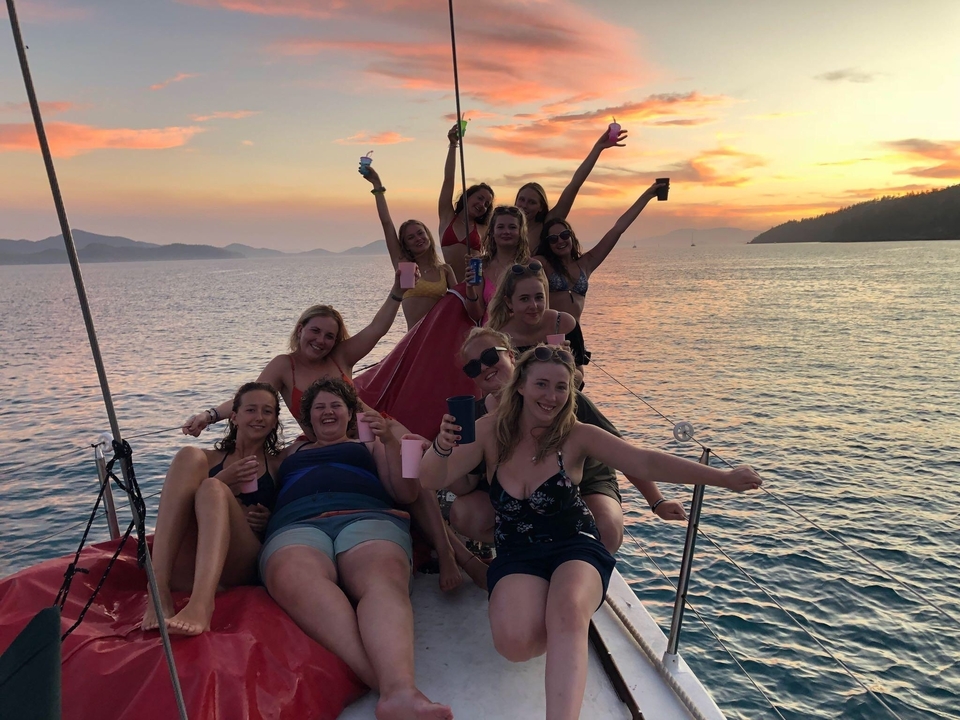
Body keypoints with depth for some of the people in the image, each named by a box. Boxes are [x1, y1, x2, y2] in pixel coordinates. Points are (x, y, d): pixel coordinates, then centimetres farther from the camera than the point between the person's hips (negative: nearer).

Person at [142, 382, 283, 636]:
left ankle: (200, 605, -54)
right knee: (190, 455, -16)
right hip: (189, 564, 2)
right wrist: (221, 480, -6)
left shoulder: (280, 464, 21)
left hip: (243, 566, -2)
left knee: (212, 489, -29)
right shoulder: (208, 459, 25)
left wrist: (270, 521, -5)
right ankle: (159, 588, -32)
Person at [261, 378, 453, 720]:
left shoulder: (371, 446, 30)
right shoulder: (291, 452, 38)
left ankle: (400, 690, -61)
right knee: (294, 580, -38)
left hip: (368, 518, 0)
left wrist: (391, 443, 5)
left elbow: (407, 494, 16)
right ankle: (385, 680, -57)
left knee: (384, 580, -37)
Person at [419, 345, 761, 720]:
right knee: (515, 643, -25)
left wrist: (723, 478, -26)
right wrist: (442, 447, -34)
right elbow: (432, 480, -10)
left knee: (567, 610, -36)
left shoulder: (576, 436, -9)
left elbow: (645, 462, -17)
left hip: (576, 547, -1)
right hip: (517, 554, 2)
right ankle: (561, 616, 7)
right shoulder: (491, 431, -6)